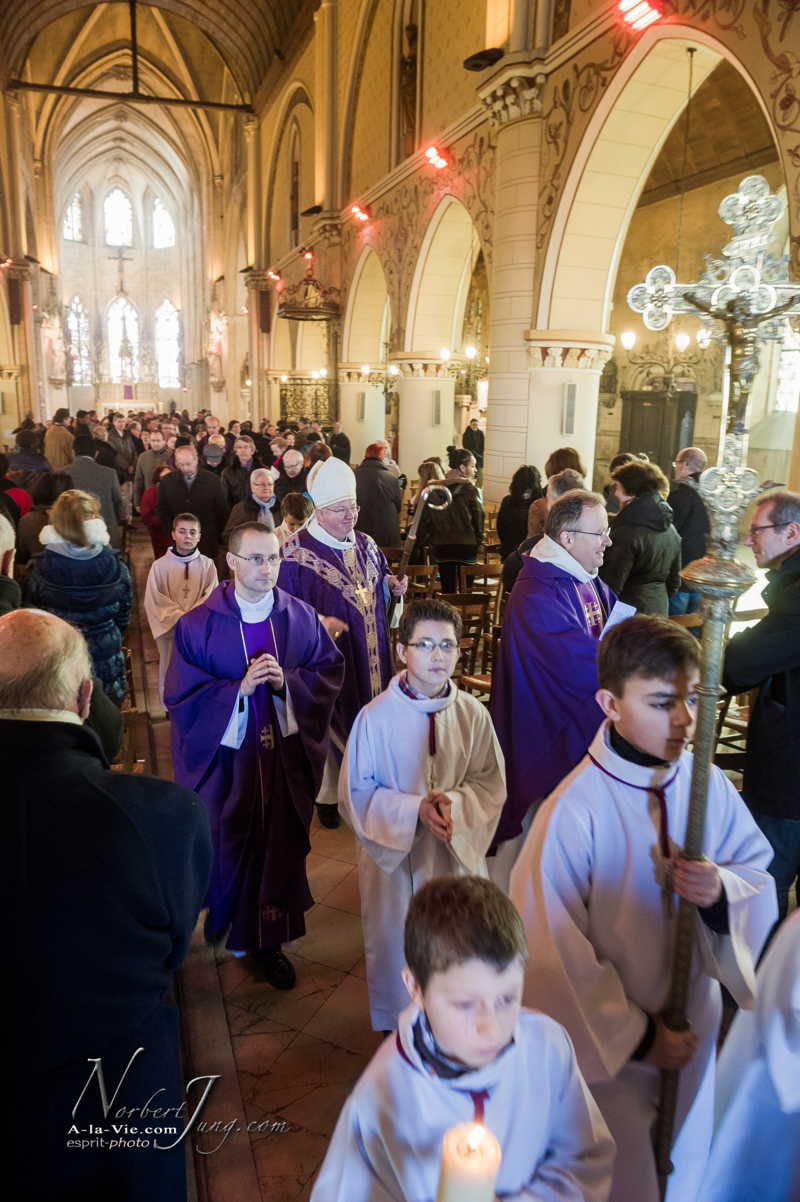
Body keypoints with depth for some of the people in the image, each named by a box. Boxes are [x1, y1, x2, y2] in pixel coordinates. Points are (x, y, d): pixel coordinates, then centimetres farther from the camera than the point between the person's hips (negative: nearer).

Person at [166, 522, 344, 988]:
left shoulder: (301, 617, -2)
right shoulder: (198, 624, -8)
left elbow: (331, 671, 1)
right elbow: (180, 695, -9)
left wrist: (288, 681, -17)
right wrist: (239, 689, -21)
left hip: (287, 757, 2)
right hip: (226, 757, -2)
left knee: (281, 845, 9)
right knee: (227, 845, 10)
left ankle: (269, 940, 28)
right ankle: (224, 922, 37)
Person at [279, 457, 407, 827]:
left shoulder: (365, 544, 5)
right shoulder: (296, 554, -14)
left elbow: (379, 583, 19)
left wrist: (393, 585, -3)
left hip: (370, 656, 6)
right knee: (331, 719, 6)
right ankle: (328, 793, 25)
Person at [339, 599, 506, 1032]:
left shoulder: (473, 714, -10)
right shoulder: (376, 716, -15)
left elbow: (491, 784, -2)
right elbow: (356, 793, -9)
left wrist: (454, 802, -22)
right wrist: (415, 809, -22)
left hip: (457, 853, 2)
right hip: (393, 853, -1)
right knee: (394, 946, 15)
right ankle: (396, 1029, 41)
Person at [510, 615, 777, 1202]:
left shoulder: (709, 785, -14)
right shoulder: (575, 812, -29)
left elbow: (761, 879, -2)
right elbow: (556, 948, -21)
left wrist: (722, 890, -25)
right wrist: (636, 1036, -12)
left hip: (692, 1025, 5)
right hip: (608, 1038, -4)